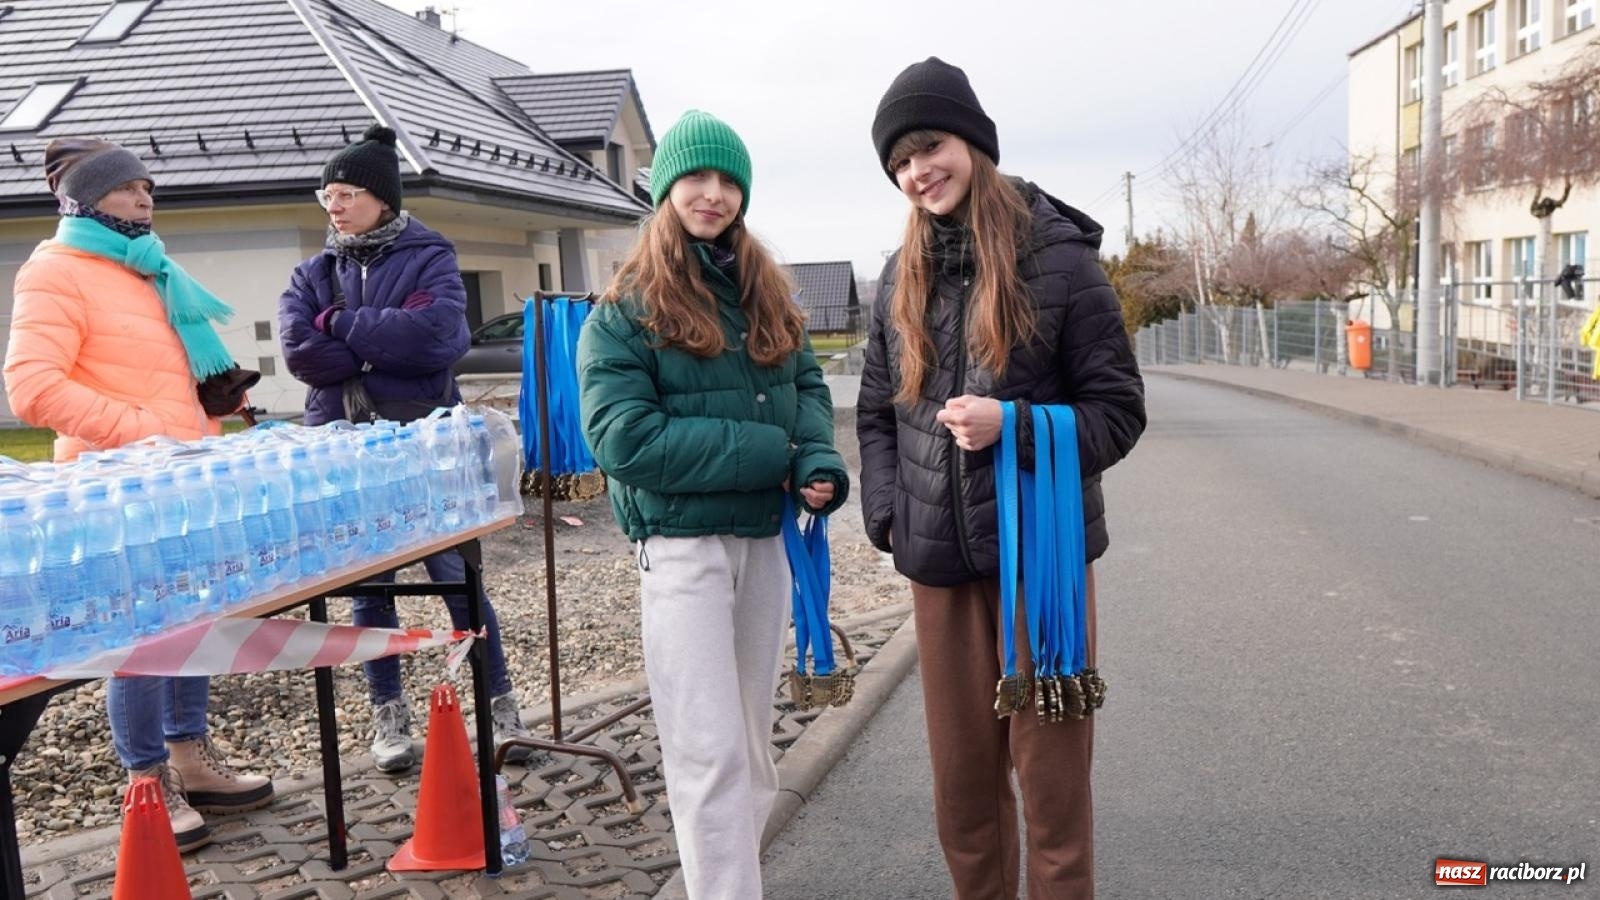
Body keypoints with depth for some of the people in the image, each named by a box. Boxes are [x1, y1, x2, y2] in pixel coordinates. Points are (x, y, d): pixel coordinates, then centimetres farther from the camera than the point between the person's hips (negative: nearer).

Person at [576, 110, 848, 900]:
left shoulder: (766, 293, 10)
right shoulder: (626, 308, -6)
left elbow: (807, 384, 12)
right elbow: (622, 437, -16)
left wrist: (820, 459, -12)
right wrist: (770, 453, -16)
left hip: (765, 536, 6)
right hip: (681, 543, -5)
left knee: (752, 739, 15)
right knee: (710, 749, -5)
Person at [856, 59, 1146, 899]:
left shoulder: (1058, 259, -7)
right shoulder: (901, 279, 7)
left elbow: (1118, 411, -6)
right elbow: (875, 414, 14)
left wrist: (1013, 427, -22)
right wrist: (887, 515, -1)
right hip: (940, 565, 4)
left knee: (1050, 775, 7)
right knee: (961, 781, 15)